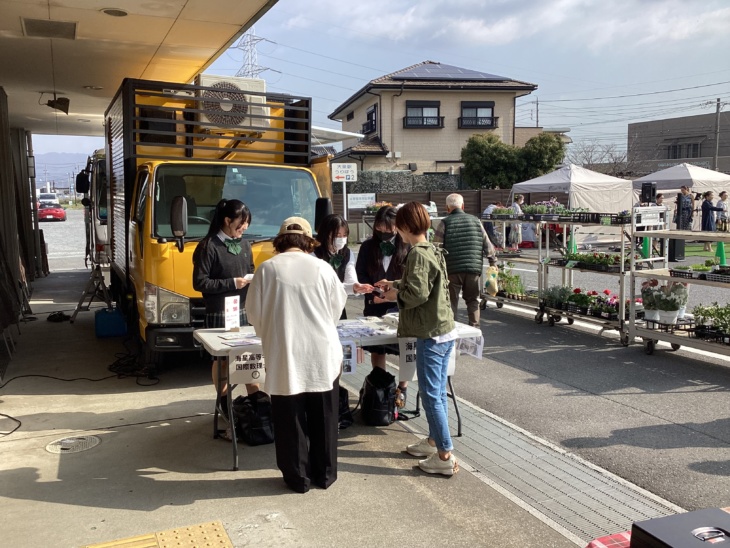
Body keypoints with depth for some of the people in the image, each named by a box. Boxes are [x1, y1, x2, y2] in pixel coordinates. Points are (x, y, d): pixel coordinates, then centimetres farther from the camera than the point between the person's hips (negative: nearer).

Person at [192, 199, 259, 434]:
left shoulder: (245, 245, 10)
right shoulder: (209, 246, -11)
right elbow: (199, 283, -13)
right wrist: (232, 283, -19)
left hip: (244, 310, 6)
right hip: (219, 313, -6)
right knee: (222, 358, 6)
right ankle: (223, 402, 20)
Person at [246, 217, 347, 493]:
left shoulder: (267, 268, -6)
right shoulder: (322, 268, -4)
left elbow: (254, 312, 0)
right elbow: (338, 307, 5)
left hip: (285, 356, -1)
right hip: (322, 355, 1)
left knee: (291, 419, 11)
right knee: (323, 418, 15)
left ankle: (298, 477, 19)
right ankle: (325, 473, 26)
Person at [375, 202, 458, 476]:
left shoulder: (418, 254, -16)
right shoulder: (434, 251, 12)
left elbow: (418, 293, -23)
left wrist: (396, 295, -5)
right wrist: (395, 284, 23)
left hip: (431, 335, -9)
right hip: (445, 331, 9)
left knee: (431, 396, -2)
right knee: (438, 393, 18)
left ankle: (445, 456, 4)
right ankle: (434, 440, 31)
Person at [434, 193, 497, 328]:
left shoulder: (445, 223, -2)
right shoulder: (475, 221, 7)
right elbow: (487, 244, 9)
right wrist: (493, 261, 20)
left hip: (452, 269, -2)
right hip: (474, 268, 2)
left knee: (451, 301, 8)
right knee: (473, 300, 16)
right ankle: (474, 327, 13)